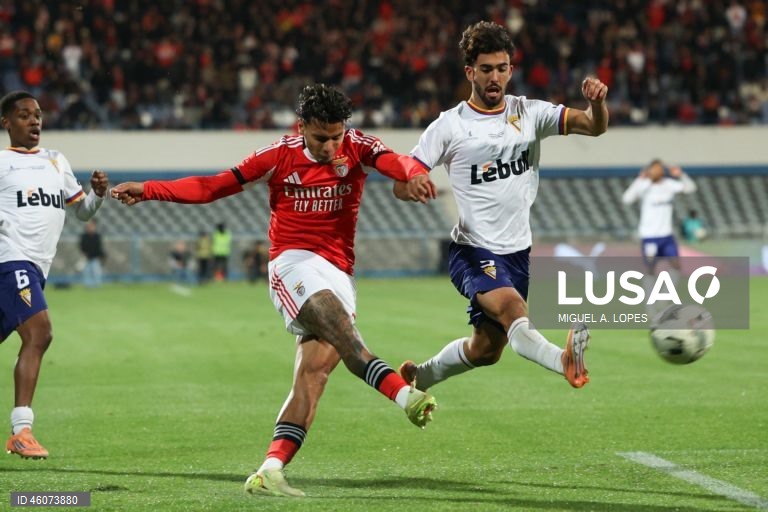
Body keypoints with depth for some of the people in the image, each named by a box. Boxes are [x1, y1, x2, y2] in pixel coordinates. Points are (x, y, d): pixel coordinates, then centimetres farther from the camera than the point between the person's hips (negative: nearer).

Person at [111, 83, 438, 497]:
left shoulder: (357, 147, 2)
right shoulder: (280, 155, 1)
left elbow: (395, 162, -19)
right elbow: (213, 187, 7)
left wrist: (413, 173, -44)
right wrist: (148, 190, 3)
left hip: (338, 275, 3)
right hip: (293, 264, -3)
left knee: (314, 373, -10)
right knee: (344, 333, -31)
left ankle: (270, 471, -15)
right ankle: (404, 394, -48)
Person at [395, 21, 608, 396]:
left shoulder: (529, 113, 4)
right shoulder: (450, 125, -5)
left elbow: (594, 126, -6)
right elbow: (402, 186, -6)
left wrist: (597, 102, -28)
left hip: (517, 251, 5)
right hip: (473, 251, -5)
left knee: (485, 351, 13)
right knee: (512, 307, -34)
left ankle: (419, 378, 37)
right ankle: (566, 362, -59)